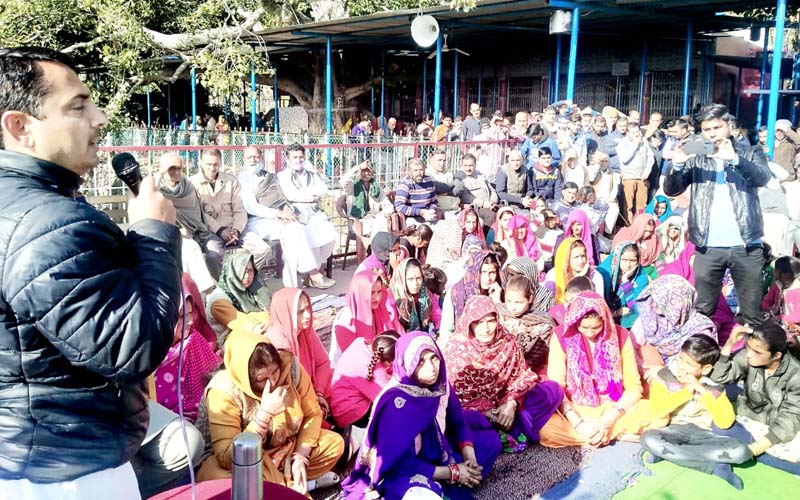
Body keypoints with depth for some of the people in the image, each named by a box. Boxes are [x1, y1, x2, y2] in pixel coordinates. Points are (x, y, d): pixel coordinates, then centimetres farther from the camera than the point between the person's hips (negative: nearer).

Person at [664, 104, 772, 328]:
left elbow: (763, 178, -12)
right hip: (709, 247, 1)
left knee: (752, 313, 6)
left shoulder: (750, 153, 7)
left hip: (746, 245, -1)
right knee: (702, 311, 7)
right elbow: (671, 190, 0)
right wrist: (677, 164, -19)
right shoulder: (696, 159, 10)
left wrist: (734, 158, -29)